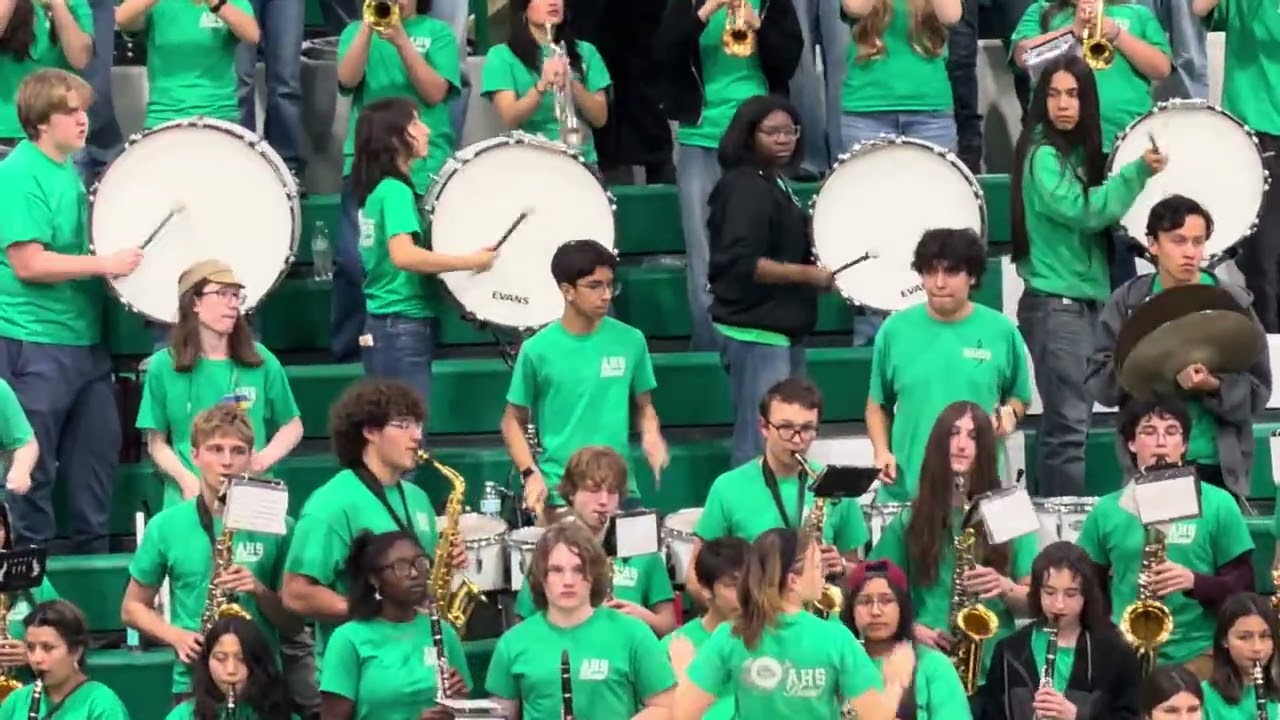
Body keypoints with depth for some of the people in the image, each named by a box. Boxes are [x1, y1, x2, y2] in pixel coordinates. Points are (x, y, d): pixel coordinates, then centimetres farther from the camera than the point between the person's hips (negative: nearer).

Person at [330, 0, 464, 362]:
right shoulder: (357, 30, 14)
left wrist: (401, 40, -12)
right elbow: (347, 79, -5)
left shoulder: (437, 32, 9)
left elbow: (435, 92, -4)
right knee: (354, 260, -8)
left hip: (425, 165, -1)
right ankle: (348, 349, 1)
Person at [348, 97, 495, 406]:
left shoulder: (377, 189, 14)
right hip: (403, 331, -10)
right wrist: (471, 261, -23)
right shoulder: (396, 191, -15)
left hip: (384, 327, 10)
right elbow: (404, 255, -29)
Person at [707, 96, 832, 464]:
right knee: (761, 446, -10)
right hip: (756, 336, -11)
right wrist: (808, 274, -21)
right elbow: (742, 264, -25)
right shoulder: (745, 189, -16)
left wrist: (814, 250, 13)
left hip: (784, 330, 11)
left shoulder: (775, 183, 15)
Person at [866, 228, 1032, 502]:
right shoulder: (895, 330, 1)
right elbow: (878, 404, 11)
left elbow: (1019, 397, 12)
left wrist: (1008, 415, -9)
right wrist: (882, 451, -4)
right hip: (906, 489, 1)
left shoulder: (1000, 331, 0)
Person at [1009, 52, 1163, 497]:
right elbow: (1082, 211, -22)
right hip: (1054, 304, -9)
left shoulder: (1079, 151, 14)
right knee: (1068, 424, -11)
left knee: (1063, 422, 10)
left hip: (1084, 301, 9)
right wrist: (1138, 172, -20)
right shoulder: (1042, 155, -11)